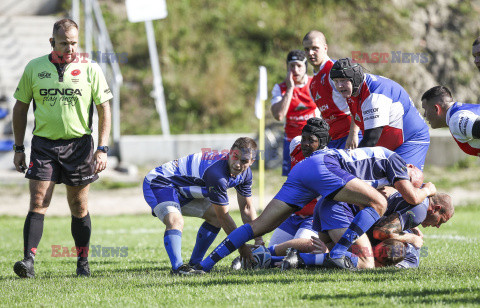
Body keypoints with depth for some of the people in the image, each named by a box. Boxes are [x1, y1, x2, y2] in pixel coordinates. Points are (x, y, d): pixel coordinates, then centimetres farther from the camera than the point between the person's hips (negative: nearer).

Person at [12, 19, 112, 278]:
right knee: (38, 203, -9)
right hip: (43, 144, 0)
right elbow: (21, 107, 11)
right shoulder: (34, 68, 2)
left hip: (78, 144, 0)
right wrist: (19, 148, 8)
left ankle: (83, 262, 18)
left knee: (79, 207, 6)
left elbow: (104, 110, 1)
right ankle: (28, 260, -13)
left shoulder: (90, 69, -1)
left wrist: (102, 149, -7)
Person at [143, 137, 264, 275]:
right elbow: (224, 217, -24)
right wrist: (242, 248, -15)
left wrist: (259, 240, 0)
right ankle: (177, 267, -43)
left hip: (184, 190, 10)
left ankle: (194, 263, 15)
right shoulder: (216, 172, -34)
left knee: (214, 215, 14)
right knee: (175, 221, -35)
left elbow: (247, 208, 7)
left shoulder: (245, 173, -7)